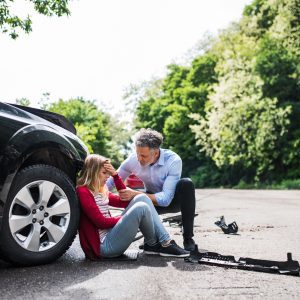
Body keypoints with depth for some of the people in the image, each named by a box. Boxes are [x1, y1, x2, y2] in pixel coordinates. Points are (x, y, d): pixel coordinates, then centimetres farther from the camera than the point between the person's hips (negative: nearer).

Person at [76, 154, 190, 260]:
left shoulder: (100, 191, 19)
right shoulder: (83, 192, -10)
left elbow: (124, 201, 18)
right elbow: (100, 222, -16)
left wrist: (115, 175, 11)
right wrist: (124, 218, -4)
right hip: (104, 245, -10)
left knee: (141, 198, -1)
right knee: (141, 208, -22)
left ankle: (166, 242, -8)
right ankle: (152, 245, 4)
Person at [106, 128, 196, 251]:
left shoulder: (173, 161, -32)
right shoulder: (133, 159, -21)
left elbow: (166, 199, -36)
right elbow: (111, 182, -8)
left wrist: (135, 194, -44)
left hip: (173, 199, -2)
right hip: (152, 201, 3)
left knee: (186, 184, -35)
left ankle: (188, 238, -23)